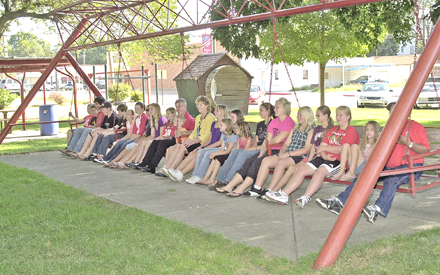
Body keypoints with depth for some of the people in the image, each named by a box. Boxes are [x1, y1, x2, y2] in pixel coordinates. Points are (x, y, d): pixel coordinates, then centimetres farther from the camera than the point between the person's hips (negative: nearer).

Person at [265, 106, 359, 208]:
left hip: (339, 161, -8)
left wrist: (324, 148, -6)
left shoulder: (352, 131, -1)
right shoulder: (333, 129, 25)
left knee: (321, 170, -36)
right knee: (302, 169, -10)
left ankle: (305, 198, -46)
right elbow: (322, 145, 15)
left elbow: (341, 149, -14)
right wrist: (324, 156, -7)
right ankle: (283, 194, -17)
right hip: (325, 158, 8)